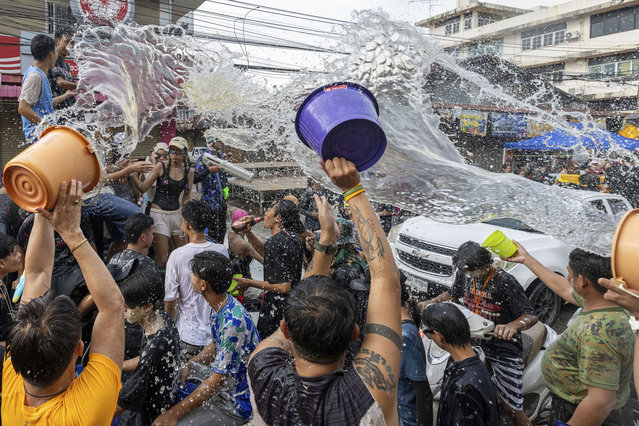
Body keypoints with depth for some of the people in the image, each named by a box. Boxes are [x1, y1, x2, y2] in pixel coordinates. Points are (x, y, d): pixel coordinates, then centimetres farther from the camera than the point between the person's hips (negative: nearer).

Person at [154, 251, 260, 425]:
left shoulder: (233, 322, -31)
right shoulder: (219, 306, -2)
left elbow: (218, 380, -26)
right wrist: (190, 364, 0)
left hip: (238, 405, -9)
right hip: (224, 388, 9)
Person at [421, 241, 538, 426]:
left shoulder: (505, 282, -22)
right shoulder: (465, 274, -3)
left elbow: (532, 316, -23)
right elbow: (452, 293, 17)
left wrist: (514, 325, -44)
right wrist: (430, 303, 1)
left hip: (505, 350, -5)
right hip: (477, 343, 6)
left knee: (511, 406, 1)